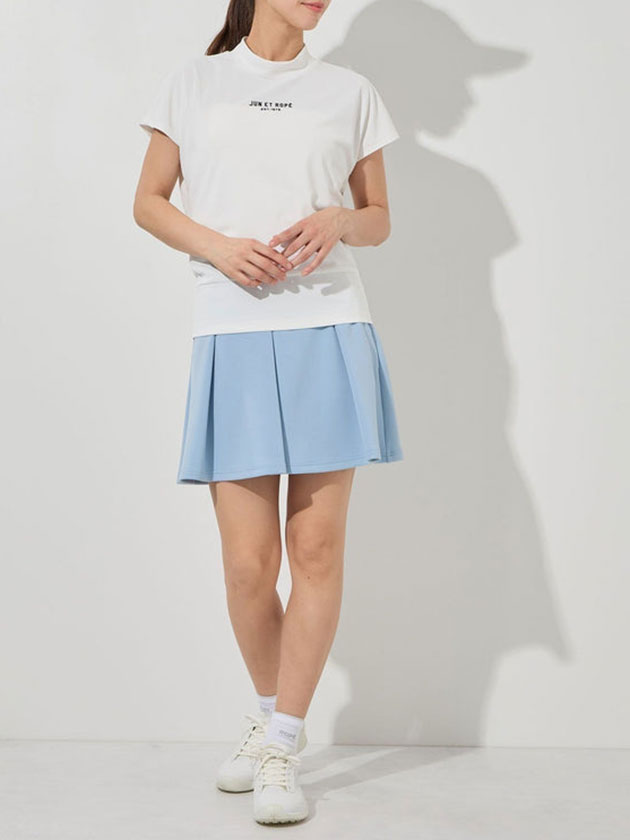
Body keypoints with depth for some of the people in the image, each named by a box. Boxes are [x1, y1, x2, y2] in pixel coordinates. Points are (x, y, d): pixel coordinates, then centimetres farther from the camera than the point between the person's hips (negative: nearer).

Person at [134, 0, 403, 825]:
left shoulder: (350, 92, 14)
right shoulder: (192, 83, 13)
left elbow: (379, 218, 17)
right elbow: (149, 201, 13)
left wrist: (336, 222, -6)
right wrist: (217, 246, -6)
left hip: (329, 330, 1)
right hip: (232, 333, 0)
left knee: (318, 547, -3)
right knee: (248, 562, -1)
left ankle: (281, 744, 8)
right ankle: (272, 712, 24)